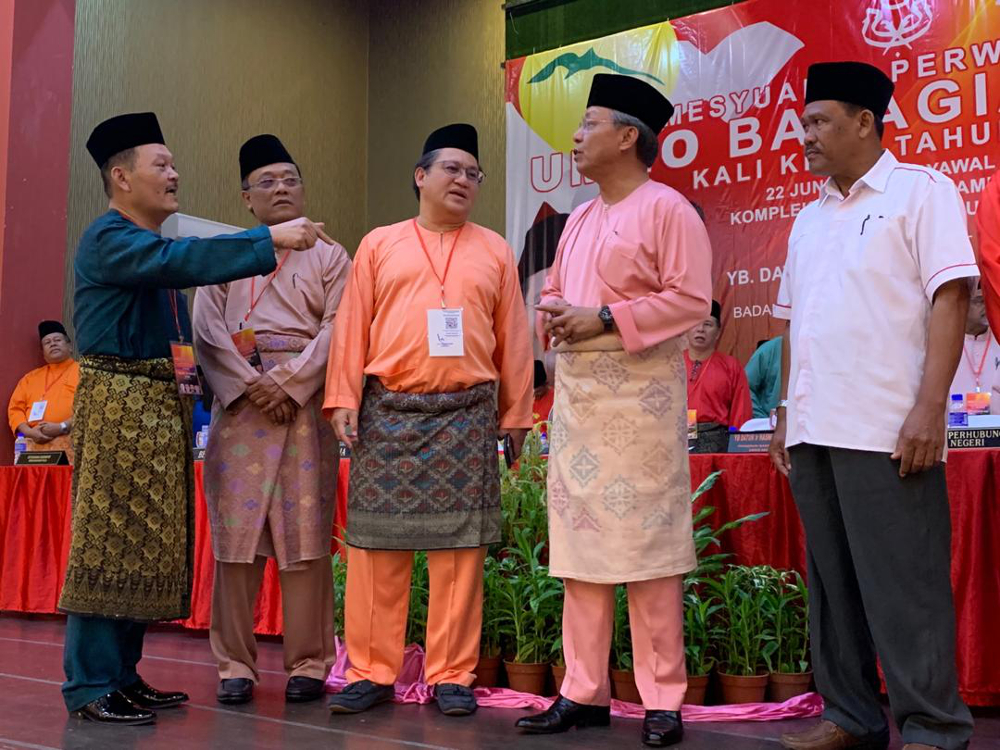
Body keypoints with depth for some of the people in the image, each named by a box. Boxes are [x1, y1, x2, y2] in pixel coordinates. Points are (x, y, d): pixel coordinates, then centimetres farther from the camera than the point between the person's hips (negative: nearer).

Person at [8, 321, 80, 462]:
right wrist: (28, 432, -1)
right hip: (34, 444, 3)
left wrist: (62, 427, -12)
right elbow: (15, 408, 18)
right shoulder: (31, 377, 25)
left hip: (70, 444, -3)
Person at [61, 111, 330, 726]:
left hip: (163, 407, 9)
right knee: (108, 538, -6)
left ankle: (123, 674, 18)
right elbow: (181, 261, -25)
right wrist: (270, 240, -26)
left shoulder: (155, 246, 19)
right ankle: (90, 687, 1)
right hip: (118, 403, -9)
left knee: (149, 545, 10)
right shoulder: (108, 240, -9)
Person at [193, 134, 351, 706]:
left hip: (306, 403, -1)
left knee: (305, 532, -3)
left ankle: (309, 663, 4)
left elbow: (335, 330, 0)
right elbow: (208, 328, 3)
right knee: (237, 531, -2)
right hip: (239, 403, 1)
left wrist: (287, 381, -12)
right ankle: (236, 664, 6)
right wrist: (251, 386, -11)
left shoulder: (329, 256, 13)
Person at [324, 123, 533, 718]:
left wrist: (516, 415, 7)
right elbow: (353, 328, 7)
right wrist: (344, 400, -2)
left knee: (459, 547, 0)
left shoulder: (495, 252, 12)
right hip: (387, 412, 0)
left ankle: (452, 675, 10)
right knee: (376, 544, 1)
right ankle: (373, 673, 11)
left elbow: (513, 340, 10)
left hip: (467, 414, 0)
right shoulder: (379, 245, 11)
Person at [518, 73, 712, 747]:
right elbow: (555, 291, 26)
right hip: (576, 392, 8)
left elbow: (691, 299, -12)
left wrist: (604, 319, -16)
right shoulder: (580, 219, 20)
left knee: (648, 548, -4)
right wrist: (553, 314, 3)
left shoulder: (667, 208, -5)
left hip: (639, 392, -8)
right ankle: (584, 692, 17)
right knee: (580, 542, 8)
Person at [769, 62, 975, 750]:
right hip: (815, 433, 7)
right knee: (832, 585, 10)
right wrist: (786, 415, 16)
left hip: (886, 433, -7)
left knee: (904, 586, -3)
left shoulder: (921, 191, 0)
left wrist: (929, 408, -17)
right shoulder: (809, 219, 19)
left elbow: (950, 298, -8)